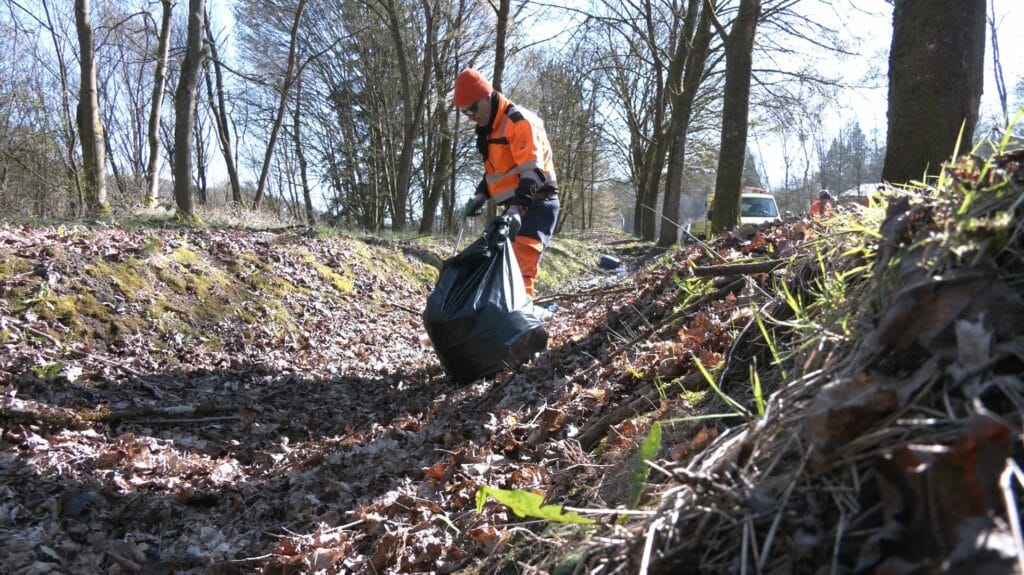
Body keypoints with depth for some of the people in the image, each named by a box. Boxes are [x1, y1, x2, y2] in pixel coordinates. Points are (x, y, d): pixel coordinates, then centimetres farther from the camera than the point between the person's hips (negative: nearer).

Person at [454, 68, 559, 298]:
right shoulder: (489, 128, 15)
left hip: (536, 204, -9)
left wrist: (518, 208, -35)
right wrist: (481, 195, 10)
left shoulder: (519, 121, -15)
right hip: (516, 207, 9)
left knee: (521, 267, -20)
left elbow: (532, 171, -25)